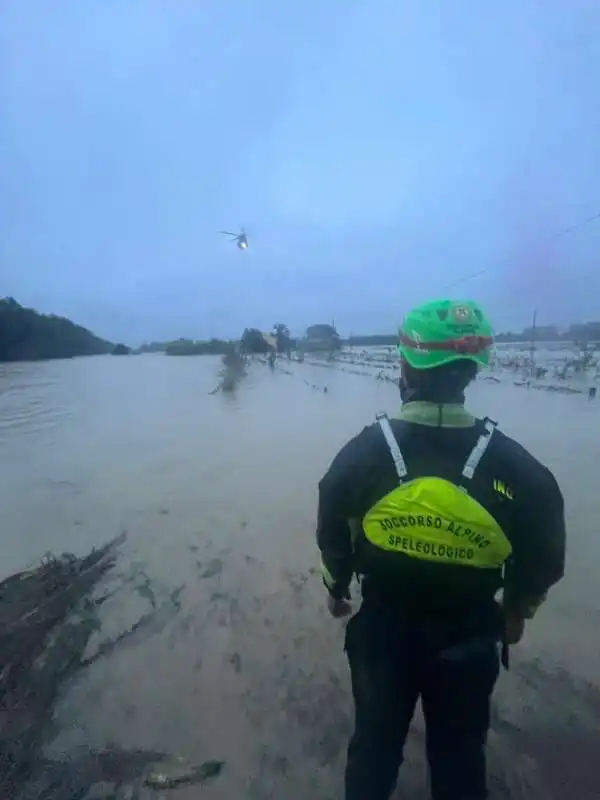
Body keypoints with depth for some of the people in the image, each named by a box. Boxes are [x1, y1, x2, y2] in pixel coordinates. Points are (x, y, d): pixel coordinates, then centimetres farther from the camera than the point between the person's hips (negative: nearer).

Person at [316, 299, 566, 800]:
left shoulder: (364, 452, -20)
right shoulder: (514, 466, -19)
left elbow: (332, 537, -7)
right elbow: (542, 560, -6)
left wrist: (337, 588, 13)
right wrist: (516, 612, 14)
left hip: (382, 630, 0)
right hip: (469, 639, 1)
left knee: (375, 740, 26)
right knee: (460, 752, 27)